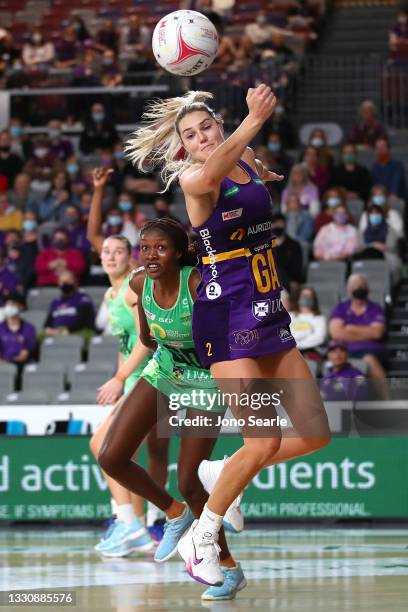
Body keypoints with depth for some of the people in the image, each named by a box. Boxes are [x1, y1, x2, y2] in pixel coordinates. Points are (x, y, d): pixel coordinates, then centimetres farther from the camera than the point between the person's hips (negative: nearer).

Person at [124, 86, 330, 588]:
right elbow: (208, 176, -36)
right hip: (225, 318, -7)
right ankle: (200, 538, 3)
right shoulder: (192, 178, -11)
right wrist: (254, 119, -48)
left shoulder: (249, 163, 8)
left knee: (316, 435, 5)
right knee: (265, 441, -15)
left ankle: (228, 477, 28)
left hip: (269, 315, 7)